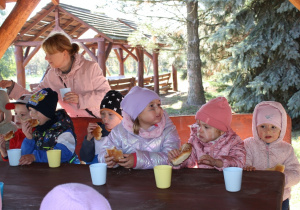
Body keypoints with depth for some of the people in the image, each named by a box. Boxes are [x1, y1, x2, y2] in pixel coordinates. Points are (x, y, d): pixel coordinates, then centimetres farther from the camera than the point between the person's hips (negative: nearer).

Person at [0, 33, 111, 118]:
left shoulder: (90, 68, -12)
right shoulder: (51, 76, 2)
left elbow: (106, 92, -11)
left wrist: (81, 99, -21)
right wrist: (12, 86, -1)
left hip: (101, 120, -4)